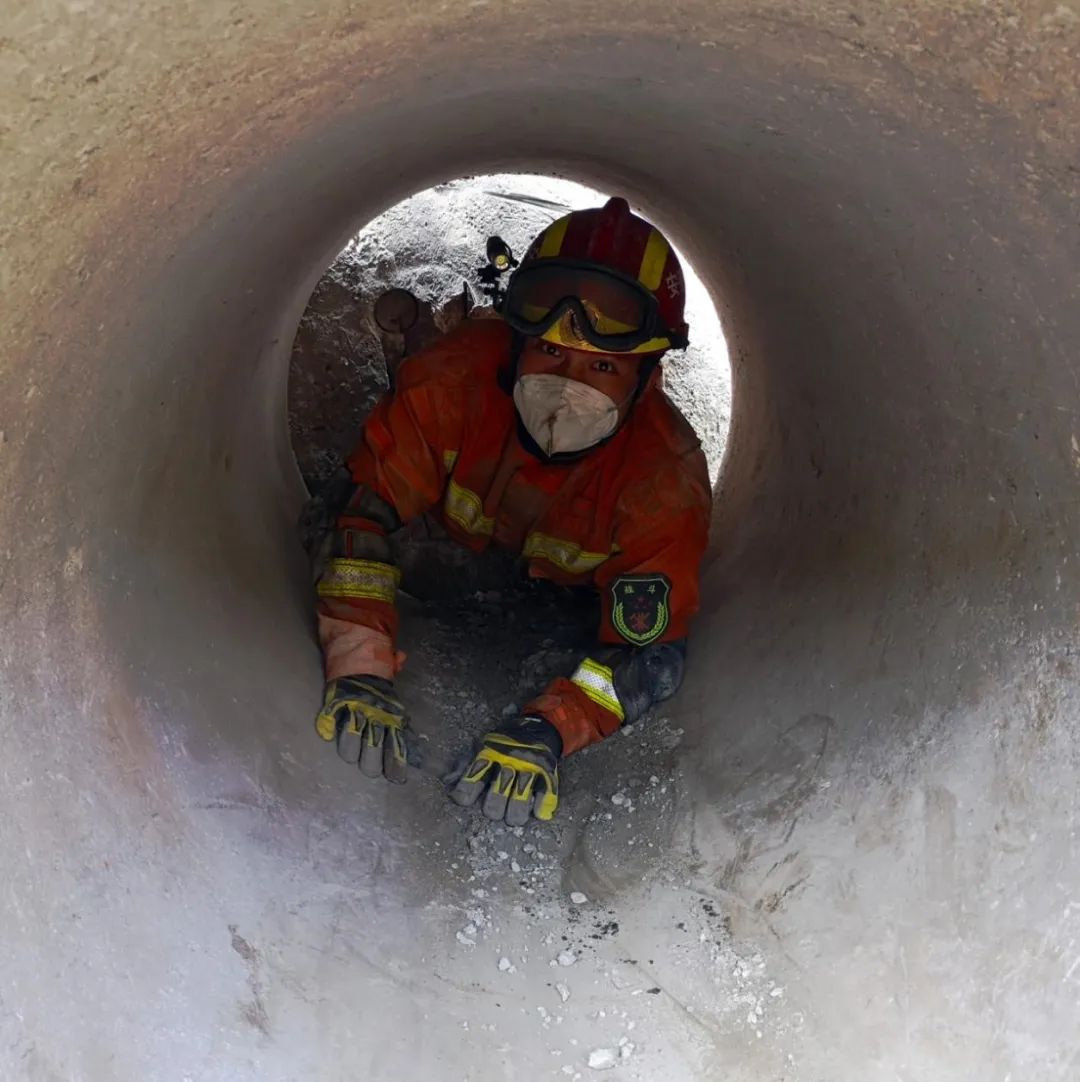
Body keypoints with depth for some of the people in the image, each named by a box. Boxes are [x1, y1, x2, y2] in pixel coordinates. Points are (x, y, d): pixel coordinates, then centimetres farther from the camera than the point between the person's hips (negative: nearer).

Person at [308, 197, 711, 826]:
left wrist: (544, 736, -53)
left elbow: (653, 651, -36)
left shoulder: (668, 477, -37)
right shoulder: (459, 374, -36)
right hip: (446, 552, -1)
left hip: (569, 599, 1)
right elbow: (365, 510, -33)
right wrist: (360, 671, -44)